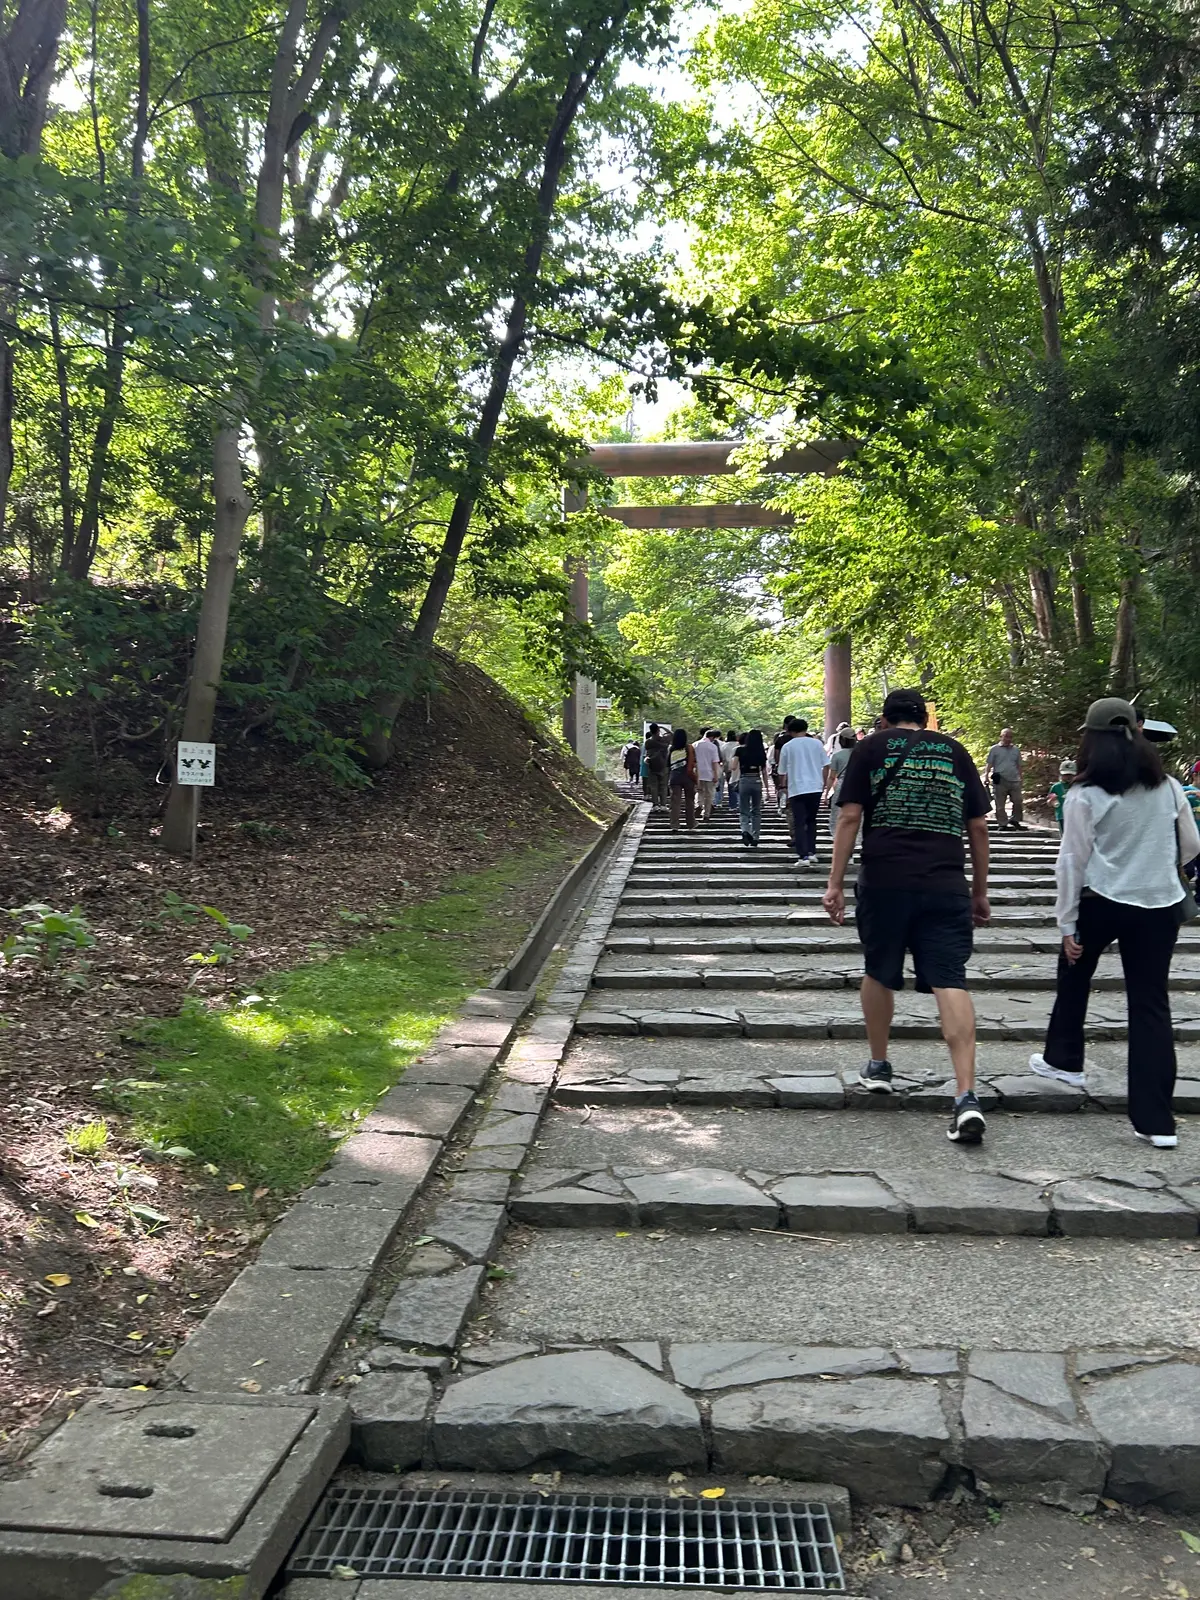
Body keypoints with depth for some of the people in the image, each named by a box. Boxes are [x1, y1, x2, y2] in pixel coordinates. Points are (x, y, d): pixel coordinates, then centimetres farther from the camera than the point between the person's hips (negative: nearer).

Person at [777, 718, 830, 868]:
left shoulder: (787, 746, 2)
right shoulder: (817, 743, 6)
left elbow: (781, 772, 7)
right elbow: (826, 765, 5)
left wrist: (783, 786, 24)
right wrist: (823, 783, 17)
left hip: (796, 789, -2)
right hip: (816, 788, 2)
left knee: (799, 823, 0)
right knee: (811, 820, 17)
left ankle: (803, 856, -8)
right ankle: (811, 853, 12)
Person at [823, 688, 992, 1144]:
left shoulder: (871, 748, 6)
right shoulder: (955, 752, 14)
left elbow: (849, 817, -1)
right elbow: (978, 827, 14)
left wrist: (836, 882, 2)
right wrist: (980, 892, 21)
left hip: (884, 880, -1)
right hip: (946, 884, 2)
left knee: (879, 973, 18)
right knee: (950, 982, -3)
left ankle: (878, 1066, 32)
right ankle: (966, 1097, -13)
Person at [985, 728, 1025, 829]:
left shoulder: (1016, 750, 14)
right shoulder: (995, 749, 4)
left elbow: (1019, 766, 19)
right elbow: (989, 764, 2)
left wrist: (1020, 778, 15)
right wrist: (986, 777, -7)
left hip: (1014, 781, 3)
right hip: (1000, 781, -3)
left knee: (1017, 801, 1)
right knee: (1000, 805, 0)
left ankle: (1015, 821, 18)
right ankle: (1003, 824, 7)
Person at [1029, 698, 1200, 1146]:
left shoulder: (1085, 795, -8)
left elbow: (1073, 861, -8)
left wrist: (1067, 923, -2)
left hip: (1102, 903, -2)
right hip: (1160, 905, 3)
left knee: (1074, 976, 24)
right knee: (1151, 1003, 5)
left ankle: (1063, 1059, 38)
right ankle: (1156, 1120, 3)